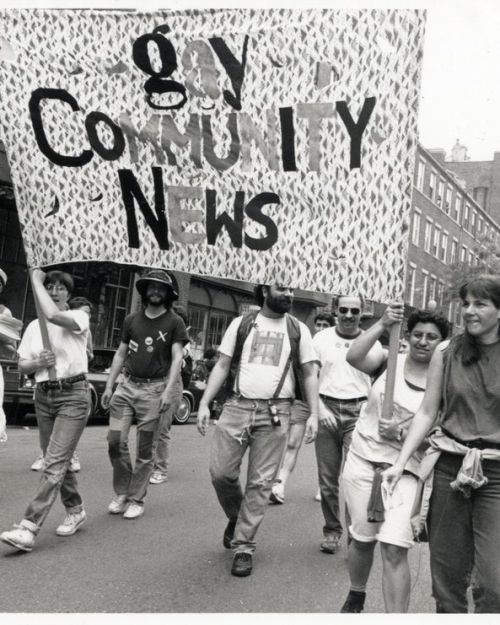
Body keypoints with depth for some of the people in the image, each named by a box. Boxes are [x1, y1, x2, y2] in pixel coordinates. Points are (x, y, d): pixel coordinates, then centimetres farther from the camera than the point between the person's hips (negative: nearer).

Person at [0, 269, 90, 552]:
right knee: (57, 461, 11)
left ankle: (29, 528, -16)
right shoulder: (34, 326, 12)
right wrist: (38, 362, -12)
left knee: (55, 462, -13)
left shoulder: (79, 317, -4)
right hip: (43, 395, 6)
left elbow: (53, 316, -27)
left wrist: (36, 280, -13)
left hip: (73, 394, -6)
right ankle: (75, 511, 30)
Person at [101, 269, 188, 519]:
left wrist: (169, 390, -17)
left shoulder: (174, 322, -1)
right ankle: (121, 493, 15)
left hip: (154, 389, -3)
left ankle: (136, 499, 14)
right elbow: (120, 354, 16)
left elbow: (177, 358, -6)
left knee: (144, 449, 2)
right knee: (115, 440, -3)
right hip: (127, 385, 4)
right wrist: (109, 386, 10)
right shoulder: (131, 320, 12)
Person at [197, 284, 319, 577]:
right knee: (221, 472, 0)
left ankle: (244, 546, 14)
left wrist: (314, 414, -2)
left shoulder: (298, 329, 8)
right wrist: (204, 403, 0)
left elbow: (309, 374, 8)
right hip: (237, 407, 1)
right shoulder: (241, 324, 8)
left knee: (260, 482, 1)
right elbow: (222, 366, 8)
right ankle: (236, 517, 30)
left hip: (275, 413, -1)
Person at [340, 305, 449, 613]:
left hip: (404, 469, -1)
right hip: (363, 460, 1)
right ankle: (356, 595, 39)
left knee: (395, 549, -13)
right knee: (363, 538, 12)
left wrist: (400, 433, -18)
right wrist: (382, 325, -25)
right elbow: (353, 357, -18)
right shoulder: (389, 361, 1)